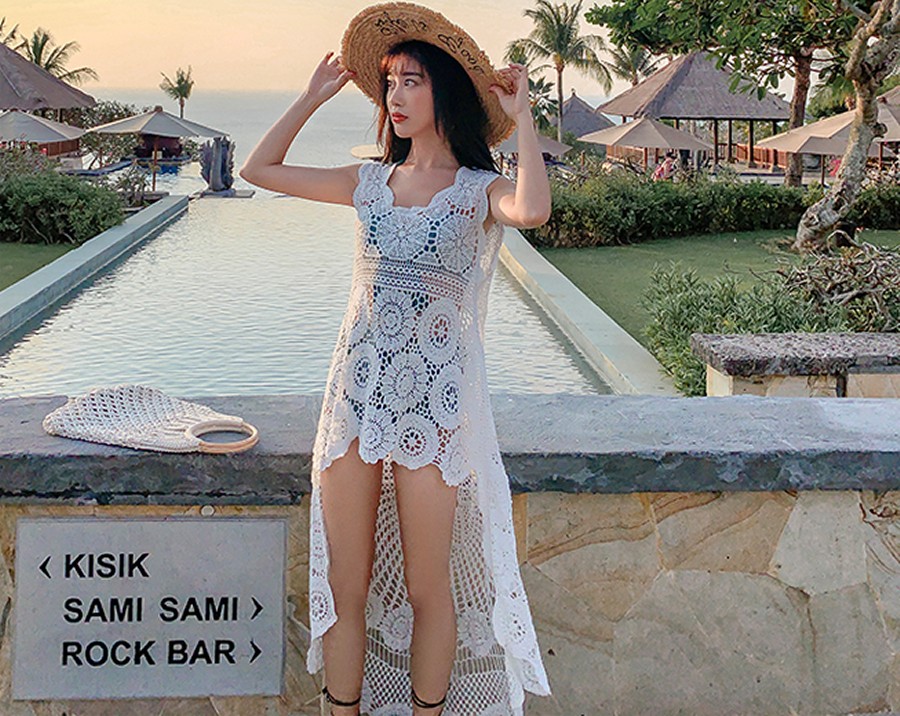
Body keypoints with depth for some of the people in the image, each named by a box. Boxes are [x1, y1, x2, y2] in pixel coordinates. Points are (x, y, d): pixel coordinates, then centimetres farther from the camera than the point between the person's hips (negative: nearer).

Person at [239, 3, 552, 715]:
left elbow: (533, 211, -27)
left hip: (432, 400, -4)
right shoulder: (371, 183, 10)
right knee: (344, 587, 9)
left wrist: (522, 118, -16)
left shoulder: (478, 191, -3)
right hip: (355, 392, 4)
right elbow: (260, 169, 16)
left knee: (428, 589, 7)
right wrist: (313, 98, 13)